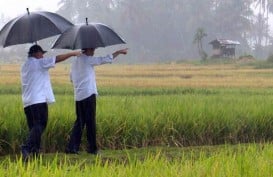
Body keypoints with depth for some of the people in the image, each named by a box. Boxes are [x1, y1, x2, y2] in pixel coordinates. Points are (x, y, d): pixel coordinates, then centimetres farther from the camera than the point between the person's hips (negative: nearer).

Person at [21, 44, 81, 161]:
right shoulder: (39, 63, -4)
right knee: (39, 126, -11)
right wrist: (73, 53, 4)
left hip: (27, 102, 8)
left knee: (33, 127, 11)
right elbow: (57, 59, -5)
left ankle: (35, 151, 7)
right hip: (39, 100, -8)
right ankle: (27, 148, -27)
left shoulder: (24, 66, 20)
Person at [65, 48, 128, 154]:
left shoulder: (75, 62, 16)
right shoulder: (88, 60, -7)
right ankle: (92, 148, 4)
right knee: (90, 122, 0)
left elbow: (71, 78, 25)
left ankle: (71, 147, 2)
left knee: (79, 122, 10)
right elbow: (106, 59, -7)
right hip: (88, 95, -7)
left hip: (78, 96, 7)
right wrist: (119, 52, 3)